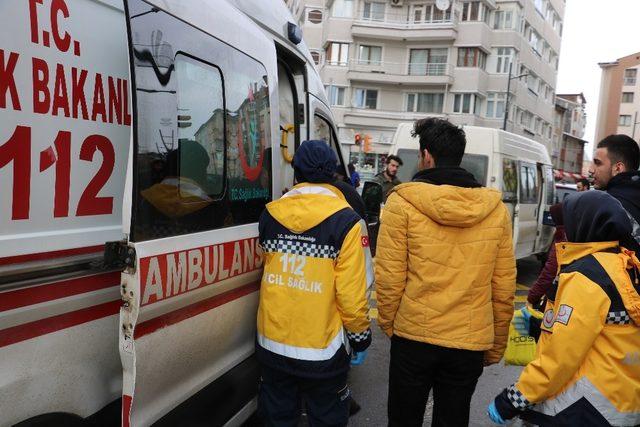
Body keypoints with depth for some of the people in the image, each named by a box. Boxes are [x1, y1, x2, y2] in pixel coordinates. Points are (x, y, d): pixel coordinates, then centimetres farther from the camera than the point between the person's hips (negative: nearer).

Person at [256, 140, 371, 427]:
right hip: (321, 350, -3)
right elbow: (351, 292, -16)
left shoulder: (269, 215, -2)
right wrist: (360, 336, -1)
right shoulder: (344, 222, -15)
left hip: (272, 343, 4)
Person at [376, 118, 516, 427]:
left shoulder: (402, 203, -11)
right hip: (471, 343, 3)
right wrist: (496, 345, 13)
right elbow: (504, 287, 1)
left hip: (413, 337, -2)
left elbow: (389, 277, -10)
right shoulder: (496, 210, -2)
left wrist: (387, 324, 7)